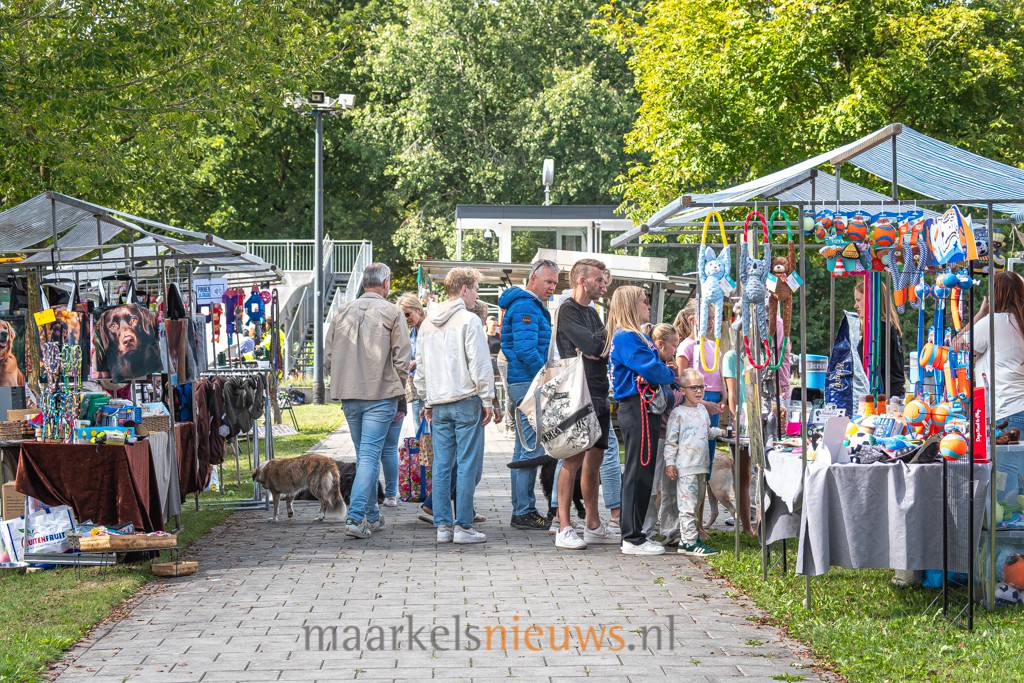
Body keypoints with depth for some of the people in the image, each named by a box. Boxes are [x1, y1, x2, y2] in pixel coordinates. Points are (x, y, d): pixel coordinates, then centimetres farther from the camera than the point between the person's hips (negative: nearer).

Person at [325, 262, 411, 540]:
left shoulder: (343, 311, 9)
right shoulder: (391, 312, -4)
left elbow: (328, 358, 10)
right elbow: (402, 358, -5)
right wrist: (397, 389, 8)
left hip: (349, 396, 5)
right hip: (380, 394, -5)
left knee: (364, 455, 16)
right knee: (370, 456, -6)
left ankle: (372, 516, 23)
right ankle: (356, 517, -16)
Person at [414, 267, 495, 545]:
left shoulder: (428, 323, 14)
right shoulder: (469, 321, -7)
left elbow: (420, 366, 18)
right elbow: (480, 364, -11)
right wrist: (487, 400, -5)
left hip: (438, 404, 6)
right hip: (466, 400, -6)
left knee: (441, 466, 7)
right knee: (468, 465, -3)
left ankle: (443, 525, 7)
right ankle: (463, 526, -4)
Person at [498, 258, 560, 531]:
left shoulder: (533, 306, 20)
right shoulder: (526, 307, -14)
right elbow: (526, 350, -23)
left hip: (524, 384, 11)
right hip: (529, 384, -11)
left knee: (524, 448, 13)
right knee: (532, 449, -9)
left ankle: (521, 510, 18)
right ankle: (524, 512, -8)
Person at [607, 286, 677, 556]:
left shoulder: (634, 336, 19)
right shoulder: (626, 338, -14)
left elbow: (649, 367, 22)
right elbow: (650, 369, -20)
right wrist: (671, 375, -1)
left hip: (642, 409, 11)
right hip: (637, 409, -11)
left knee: (640, 473, 14)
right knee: (639, 472, -7)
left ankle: (632, 534, 21)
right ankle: (633, 539, -4)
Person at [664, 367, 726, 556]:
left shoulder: (702, 410, 16)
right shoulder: (678, 413, -7)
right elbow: (670, 440, -8)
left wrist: (720, 431, 20)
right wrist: (669, 463, -12)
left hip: (701, 465, 8)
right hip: (685, 468, -8)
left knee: (696, 503, 10)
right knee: (688, 504, -9)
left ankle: (687, 536, 17)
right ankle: (689, 541, -9)